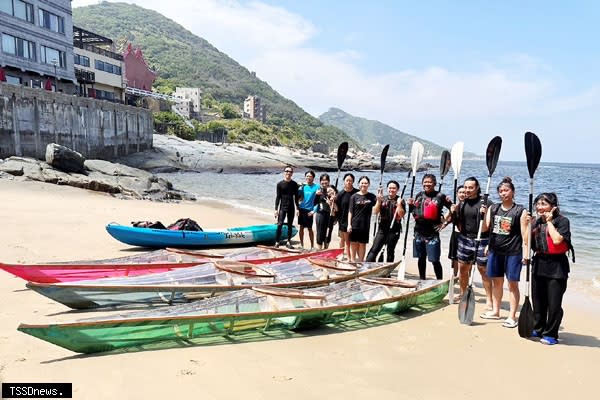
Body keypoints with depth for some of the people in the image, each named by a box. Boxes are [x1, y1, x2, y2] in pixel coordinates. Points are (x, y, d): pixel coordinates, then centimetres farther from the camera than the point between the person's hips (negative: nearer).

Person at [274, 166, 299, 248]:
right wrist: (276, 209, -5)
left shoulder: (294, 184, 3)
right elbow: (278, 197, -1)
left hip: (291, 208, 2)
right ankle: (277, 242, -6)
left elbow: (296, 197, 8)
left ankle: (288, 242, 17)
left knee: (290, 225, 9)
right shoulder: (280, 184, -3)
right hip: (282, 207, -2)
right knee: (280, 224, -10)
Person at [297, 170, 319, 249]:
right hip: (301, 209, 4)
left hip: (309, 210, -4)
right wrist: (297, 208, 1)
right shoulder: (303, 186, 5)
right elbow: (299, 197, 9)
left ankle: (312, 246, 12)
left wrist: (314, 210, -14)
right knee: (301, 227, 10)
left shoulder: (316, 187, -8)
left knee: (309, 228, 1)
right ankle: (301, 245, 20)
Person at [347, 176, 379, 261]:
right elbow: (350, 211, -1)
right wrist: (349, 224, -6)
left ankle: (361, 260, 21)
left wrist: (379, 198, -27)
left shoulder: (371, 196, 3)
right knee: (354, 243, 7)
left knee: (362, 244, 9)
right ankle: (352, 260, 20)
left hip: (365, 225, 1)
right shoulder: (354, 196, -2)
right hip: (355, 224, -1)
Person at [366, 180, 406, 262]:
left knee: (390, 251, 9)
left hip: (394, 230, -1)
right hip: (382, 228, 2)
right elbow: (375, 211, 0)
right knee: (374, 249, -6)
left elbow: (401, 215, -10)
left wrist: (399, 204, -19)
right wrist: (379, 201, -12)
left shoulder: (400, 201, 0)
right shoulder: (383, 199, 7)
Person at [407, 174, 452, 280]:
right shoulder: (419, 195, 7)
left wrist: (445, 223, -6)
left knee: (435, 260, -4)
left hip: (432, 233, -5)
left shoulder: (440, 196, -6)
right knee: (421, 258, 16)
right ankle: (422, 279, 30)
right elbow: (413, 210, 18)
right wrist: (410, 204, -2)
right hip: (419, 232, 5)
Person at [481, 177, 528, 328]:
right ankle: (495, 311, 26)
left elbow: (524, 233, -7)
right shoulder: (493, 208, 8)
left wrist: (525, 251, -13)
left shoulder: (521, 211, -5)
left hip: (513, 252, -4)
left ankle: (512, 316, 9)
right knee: (496, 281, 13)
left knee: (512, 283, 1)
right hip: (495, 250, 5)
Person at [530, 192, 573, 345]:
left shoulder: (562, 221, -7)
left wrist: (549, 222, -12)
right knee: (538, 301, 14)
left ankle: (551, 334, 12)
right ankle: (538, 329, 29)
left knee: (554, 303, 0)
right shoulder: (536, 222, 10)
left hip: (556, 266, -6)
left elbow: (557, 240, -22)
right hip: (539, 264, 6)